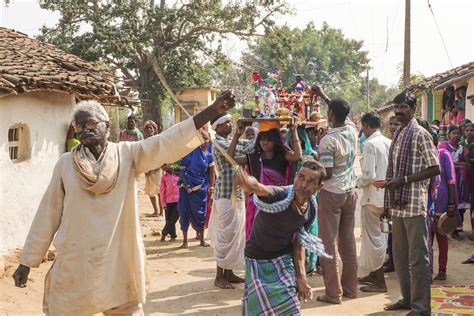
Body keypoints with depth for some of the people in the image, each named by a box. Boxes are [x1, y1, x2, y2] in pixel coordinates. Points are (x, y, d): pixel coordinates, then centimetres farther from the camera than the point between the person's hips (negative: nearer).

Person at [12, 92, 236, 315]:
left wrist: (213, 110, -23)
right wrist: (27, 261, 5)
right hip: (74, 265, 0)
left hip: (120, 263, 0)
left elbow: (168, 142, -13)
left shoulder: (127, 154, -2)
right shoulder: (65, 164, -1)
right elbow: (48, 215, 4)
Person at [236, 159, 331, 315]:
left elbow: (298, 241, 3)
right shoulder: (281, 195, -30)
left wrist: (301, 277, -3)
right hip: (258, 261, -5)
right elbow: (262, 189, -54)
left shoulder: (311, 210, -9)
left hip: (284, 261, 5)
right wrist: (250, 183, -78)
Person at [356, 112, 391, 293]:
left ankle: (380, 282, 7)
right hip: (386, 195, 8)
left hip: (373, 197, -8)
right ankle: (374, 274, 31)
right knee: (379, 236, 18)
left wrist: (356, 183, -5)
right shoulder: (389, 143, 6)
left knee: (373, 237, 1)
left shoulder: (370, 144, -16)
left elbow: (368, 175, -22)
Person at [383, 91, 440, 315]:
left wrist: (404, 180, -18)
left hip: (414, 204, -8)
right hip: (397, 204, 8)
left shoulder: (420, 134, -7)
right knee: (400, 255, 14)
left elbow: (434, 169, -11)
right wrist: (388, 202, 16)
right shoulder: (397, 135, 15)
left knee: (418, 257, -3)